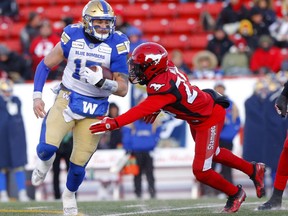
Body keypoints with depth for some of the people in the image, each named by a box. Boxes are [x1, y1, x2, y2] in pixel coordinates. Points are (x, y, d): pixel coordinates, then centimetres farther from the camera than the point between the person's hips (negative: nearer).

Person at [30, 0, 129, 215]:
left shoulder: (117, 44, -11)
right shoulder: (73, 37, -8)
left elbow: (123, 89, -9)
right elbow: (45, 65, 5)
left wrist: (101, 82, -27)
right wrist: (37, 96, -4)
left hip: (95, 109, 0)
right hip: (67, 100, 0)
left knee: (79, 164, 3)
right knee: (47, 147, -21)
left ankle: (69, 195, 35)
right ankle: (44, 162, 17)